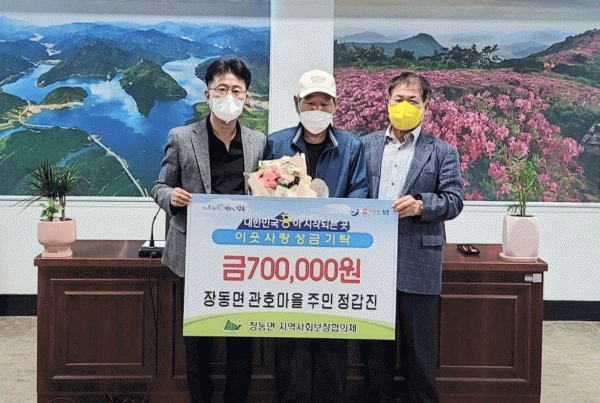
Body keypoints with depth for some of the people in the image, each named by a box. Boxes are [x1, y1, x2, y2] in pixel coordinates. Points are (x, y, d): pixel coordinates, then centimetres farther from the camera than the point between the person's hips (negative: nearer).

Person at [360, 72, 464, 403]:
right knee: (376, 344, 12)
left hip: (418, 262, -2)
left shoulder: (442, 152, 5)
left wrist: (422, 204, -17)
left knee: (419, 346, 5)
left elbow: (454, 200, 0)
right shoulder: (366, 145, 12)